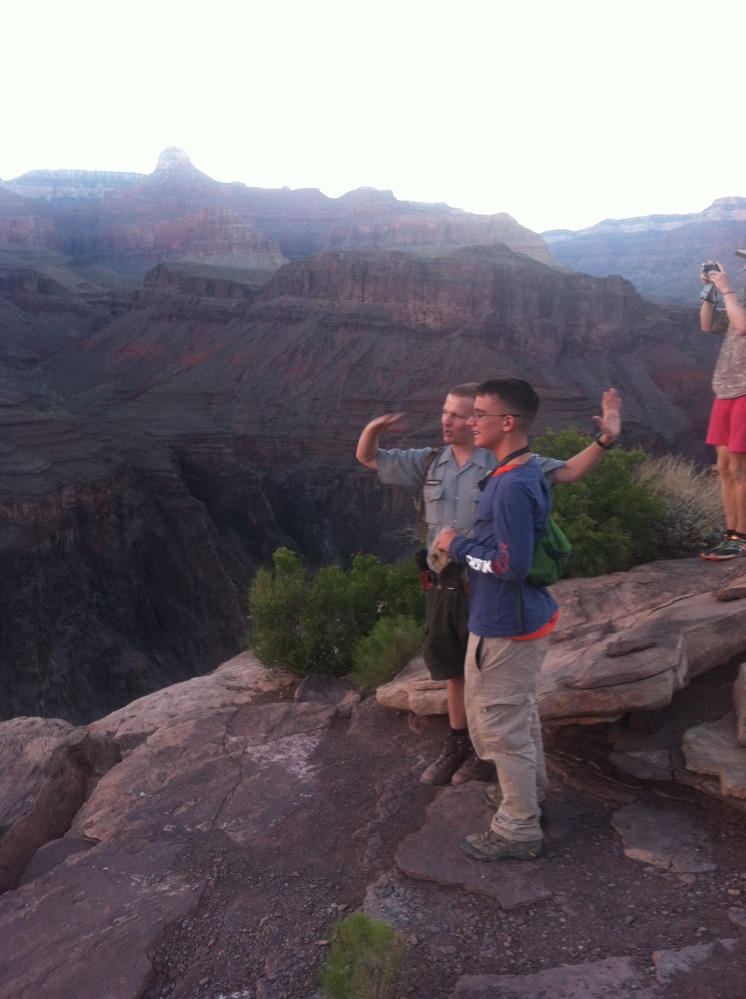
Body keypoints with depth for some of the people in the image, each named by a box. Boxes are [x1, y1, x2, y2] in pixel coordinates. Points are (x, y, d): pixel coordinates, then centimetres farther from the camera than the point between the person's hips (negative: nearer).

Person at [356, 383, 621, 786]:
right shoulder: (429, 462, 0)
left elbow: (569, 471, -15)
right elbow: (368, 459, 7)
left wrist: (603, 441, -31)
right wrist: (372, 430, -15)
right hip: (442, 587, 5)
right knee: (454, 671, 20)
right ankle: (457, 745, 39)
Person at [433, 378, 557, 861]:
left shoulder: (511, 486, -27)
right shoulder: (528, 472, 5)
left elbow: (512, 565, -28)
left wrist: (459, 545, -16)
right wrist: (466, 545, 9)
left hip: (505, 628, -10)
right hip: (527, 617, 10)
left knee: (499, 727, 6)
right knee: (520, 717, 24)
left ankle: (519, 831, 22)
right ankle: (528, 797, 42)